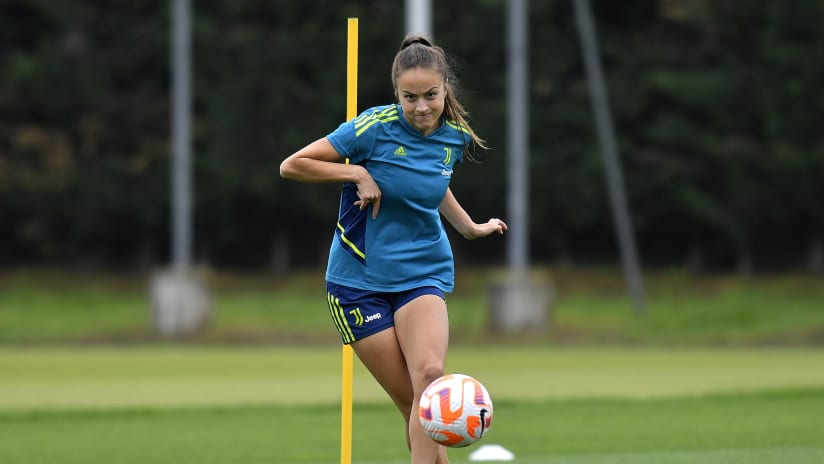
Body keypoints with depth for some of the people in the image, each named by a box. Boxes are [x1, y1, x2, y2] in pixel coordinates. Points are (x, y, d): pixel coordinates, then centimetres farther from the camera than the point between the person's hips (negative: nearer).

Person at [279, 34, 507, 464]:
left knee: (429, 374, -25)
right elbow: (291, 166, -10)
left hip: (423, 274, 3)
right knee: (412, 402, -7)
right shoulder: (375, 127, -14)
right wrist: (357, 173, -17)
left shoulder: (456, 137, 0)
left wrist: (470, 226, 27)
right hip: (359, 278, -3)